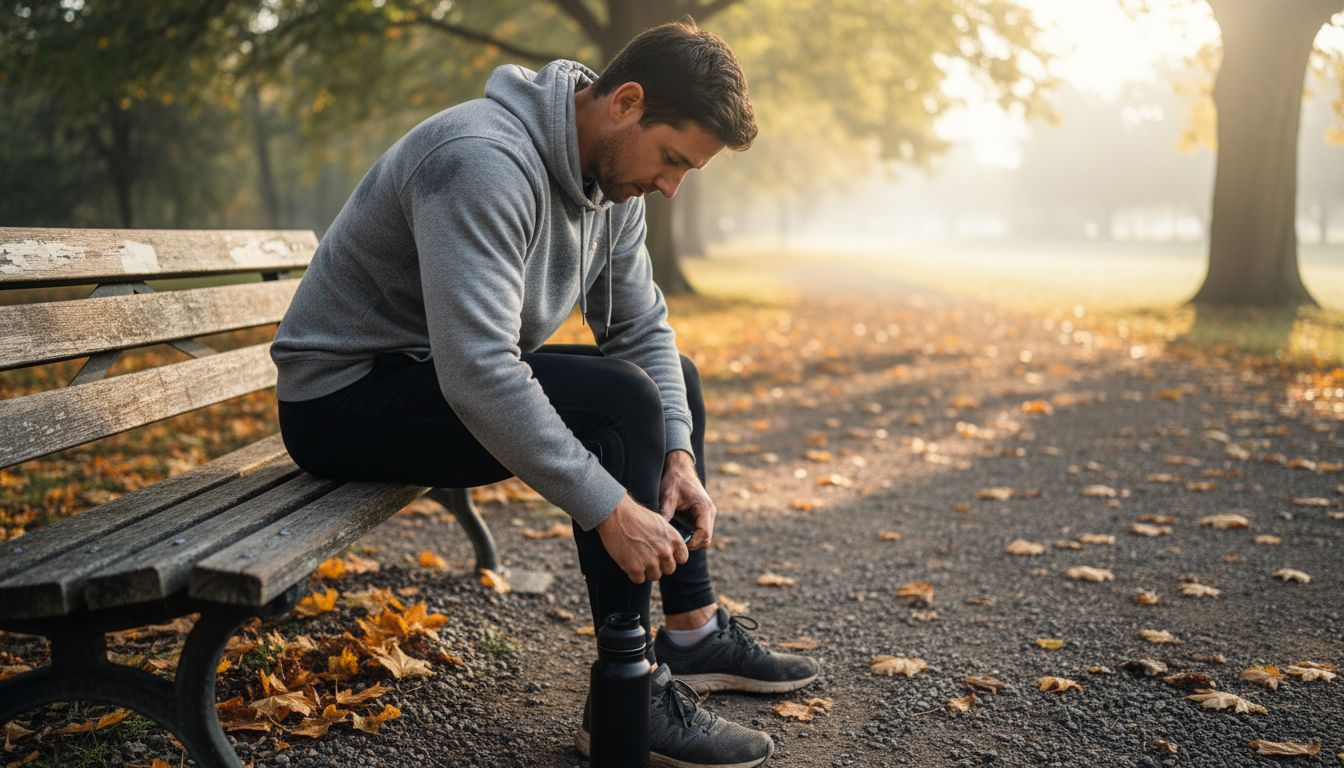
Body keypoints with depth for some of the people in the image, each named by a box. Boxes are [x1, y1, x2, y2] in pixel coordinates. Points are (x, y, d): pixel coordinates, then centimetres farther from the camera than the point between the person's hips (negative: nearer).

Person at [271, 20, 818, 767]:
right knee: (621, 400, -27)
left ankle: (695, 631, 17)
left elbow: (641, 327, 5)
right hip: (345, 396, -10)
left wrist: (678, 454, -10)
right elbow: (479, 373, -38)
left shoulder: (613, 174, 0)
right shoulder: (487, 162, -30)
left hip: (454, 369, 10)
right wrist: (611, 509, -33)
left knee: (677, 378, 10)